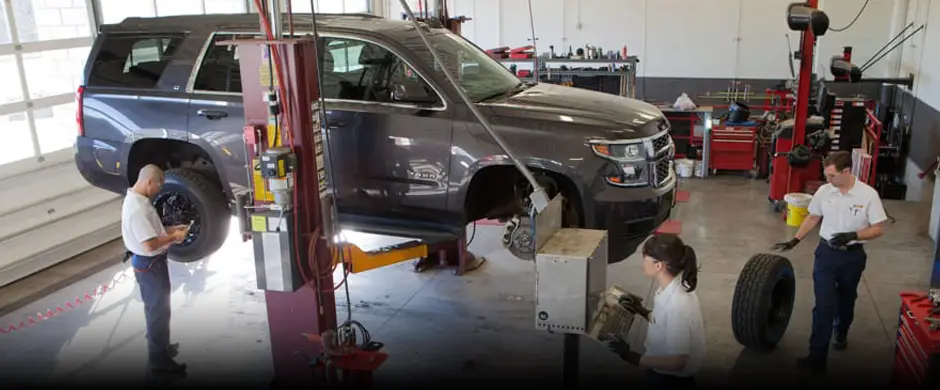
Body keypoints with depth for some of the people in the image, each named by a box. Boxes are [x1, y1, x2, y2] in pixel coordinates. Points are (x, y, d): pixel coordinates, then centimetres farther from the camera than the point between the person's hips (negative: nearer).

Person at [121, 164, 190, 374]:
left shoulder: (137, 199, 4)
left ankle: (161, 346, 40)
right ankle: (159, 358, 14)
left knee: (156, 307, 23)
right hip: (149, 264, -10)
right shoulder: (137, 208, -29)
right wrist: (174, 237, -17)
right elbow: (150, 244, -30)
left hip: (151, 262, 10)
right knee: (158, 310, 2)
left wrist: (171, 229, 6)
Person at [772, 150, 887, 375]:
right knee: (824, 305, -5)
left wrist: (853, 235, -26)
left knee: (846, 301, 21)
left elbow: (878, 229, -11)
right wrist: (795, 240, 5)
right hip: (826, 253, 1)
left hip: (853, 256, -1)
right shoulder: (824, 191, -6)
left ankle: (841, 334, 49)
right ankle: (817, 357, -4)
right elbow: (813, 218, 9)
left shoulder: (868, 194, -15)